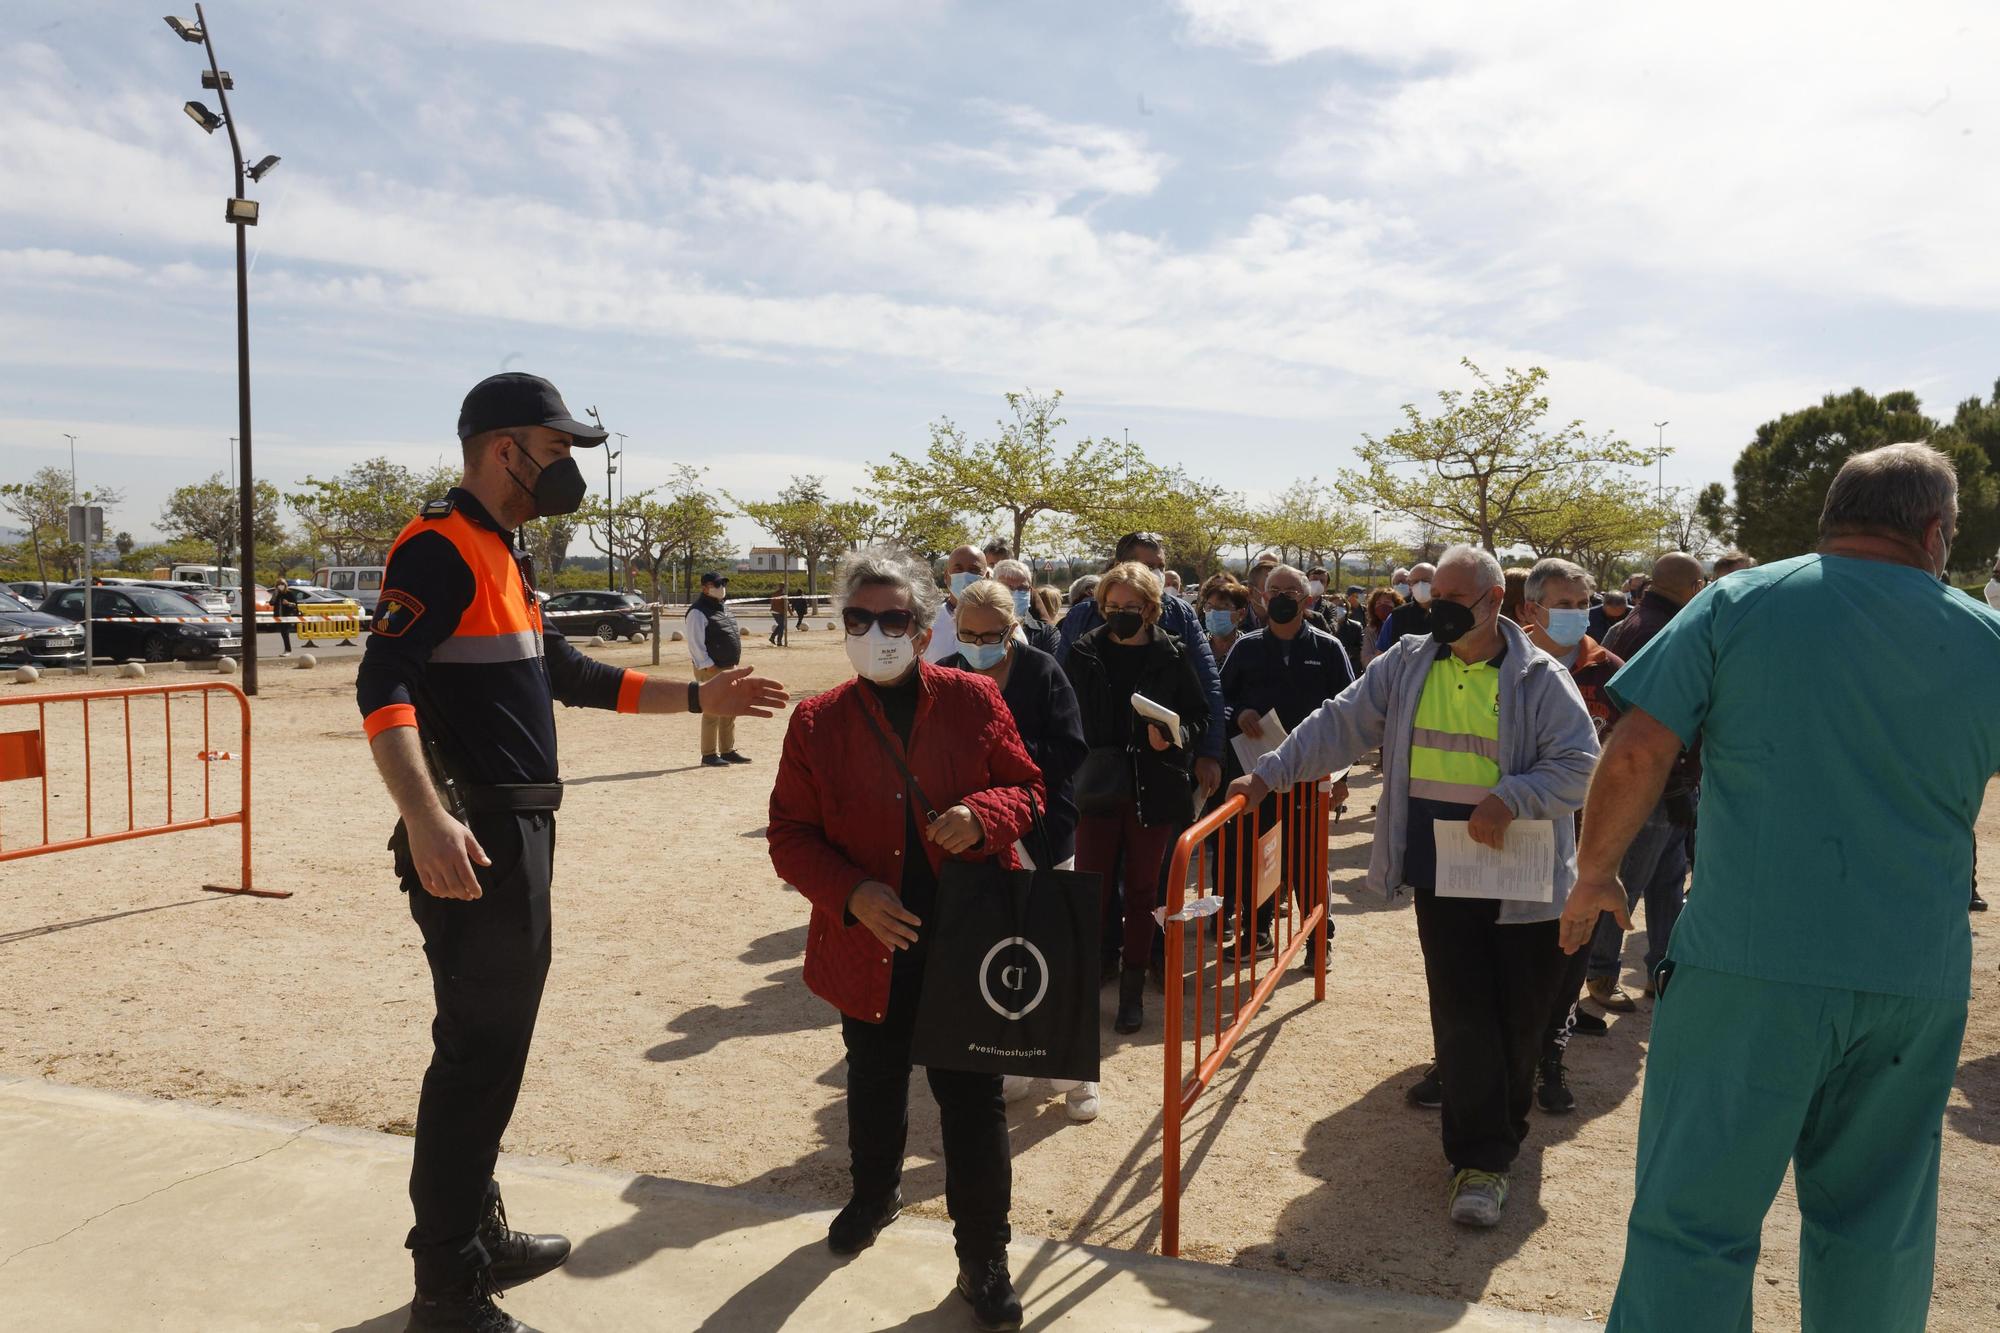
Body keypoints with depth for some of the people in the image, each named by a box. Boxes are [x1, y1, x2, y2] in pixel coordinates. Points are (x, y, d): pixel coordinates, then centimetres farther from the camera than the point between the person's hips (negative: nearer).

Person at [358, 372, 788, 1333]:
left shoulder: (498, 558, 19)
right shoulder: (442, 547, -12)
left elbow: (574, 677, 26)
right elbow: (382, 684, -25)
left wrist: (700, 698, 23)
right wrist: (426, 817, -38)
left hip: (516, 832, 10)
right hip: (470, 842, -10)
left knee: (495, 1045, 19)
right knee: (476, 1054, -2)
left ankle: (479, 1236, 35)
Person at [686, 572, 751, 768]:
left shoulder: (723, 608, 16)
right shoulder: (698, 612, -11)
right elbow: (696, 644, -16)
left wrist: (732, 667, 17)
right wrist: (710, 667, -20)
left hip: (728, 668, 9)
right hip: (710, 670, -9)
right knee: (712, 713, -6)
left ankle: (728, 750, 24)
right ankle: (709, 755, 1)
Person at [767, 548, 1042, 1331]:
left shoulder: (973, 700, -5)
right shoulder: (817, 722, -4)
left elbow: (1027, 789, 3)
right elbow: (790, 835, -3)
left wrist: (984, 814, -20)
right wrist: (851, 892, -19)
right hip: (872, 945, 2)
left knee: (974, 1102, 6)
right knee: (874, 1091, 22)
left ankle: (983, 1259, 24)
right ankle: (873, 1194, 51)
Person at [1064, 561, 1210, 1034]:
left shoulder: (1173, 656, -1)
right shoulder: (1084, 653, 0)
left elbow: (1200, 715, 2)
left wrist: (1175, 736, -17)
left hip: (1154, 790, 0)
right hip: (1097, 788, 0)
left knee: (1142, 892, 10)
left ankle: (1132, 989, 22)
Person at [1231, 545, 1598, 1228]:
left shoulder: (1540, 678, -3)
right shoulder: (1407, 664, 6)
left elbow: (1577, 762, -7)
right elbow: (1341, 724, 8)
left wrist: (1511, 799, -22)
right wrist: (1271, 772, 1)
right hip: (1440, 871, 1)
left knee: (1520, 1017, 9)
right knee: (1463, 1016, -1)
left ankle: (1500, 1130, 33)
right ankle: (1482, 1159, 8)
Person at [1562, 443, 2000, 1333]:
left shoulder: (1742, 602, -4)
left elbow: (1637, 753, -10)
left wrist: (1594, 872, 2)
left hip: (1750, 962, -3)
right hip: (1920, 976, 4)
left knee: (1694, 1220, 4)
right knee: (1879, 1229, 18)